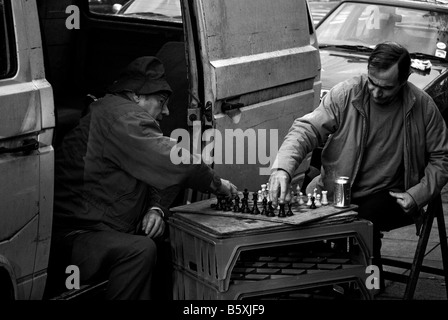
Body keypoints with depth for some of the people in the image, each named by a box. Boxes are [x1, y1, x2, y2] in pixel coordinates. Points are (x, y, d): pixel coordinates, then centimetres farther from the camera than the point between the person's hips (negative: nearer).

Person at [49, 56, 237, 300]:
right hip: (72, 234, -10)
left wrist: (155, 208, -2)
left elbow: (148, 174, 19)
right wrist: (215, 184, -11)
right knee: (140, 251, -32)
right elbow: (170, 160, -23)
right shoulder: (122, 116, -15)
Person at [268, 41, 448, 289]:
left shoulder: (422, 106, -5)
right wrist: (282, 168, -29)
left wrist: (418, 195, -8)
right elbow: (306, 129, -12)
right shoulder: (345, 94, -8)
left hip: (387, 195, -1)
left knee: (365, 222, -32)